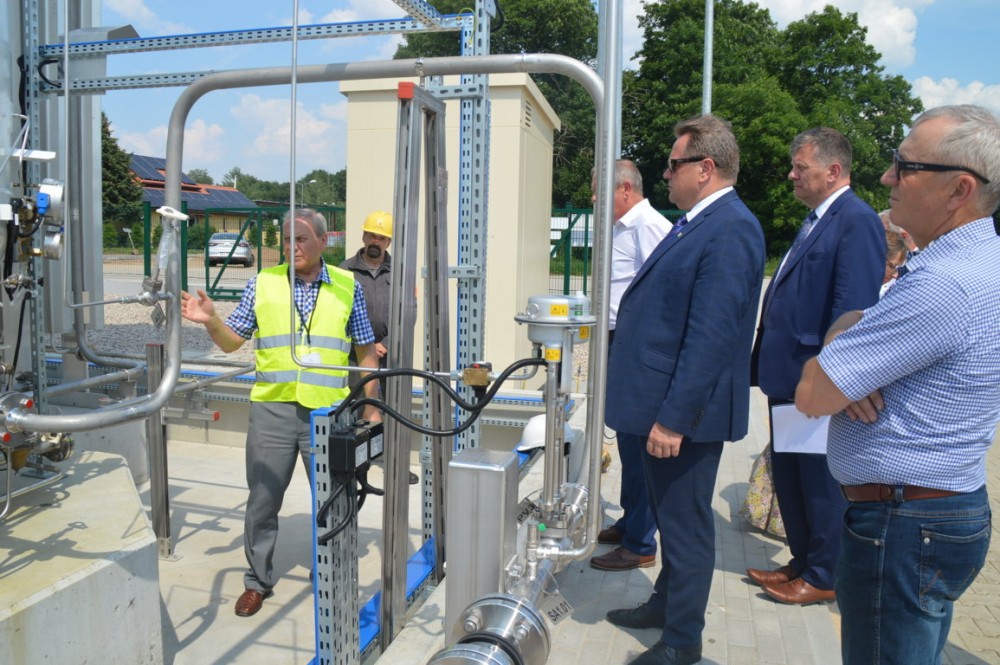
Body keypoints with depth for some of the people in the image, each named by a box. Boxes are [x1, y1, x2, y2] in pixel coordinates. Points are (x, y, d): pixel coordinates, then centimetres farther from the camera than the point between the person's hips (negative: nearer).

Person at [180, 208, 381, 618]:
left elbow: (365, 352, 7)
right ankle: (258, 581, 30)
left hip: (330, 411, 0)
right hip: (272, 410, 1)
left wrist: (372, 408, 4)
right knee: (263, 500, 10)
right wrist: (210, 321, -13)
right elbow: (231, 342, 7)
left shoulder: (347, 287, 3)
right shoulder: (263, 284, 4)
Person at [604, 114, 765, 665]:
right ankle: (665, 603, 42)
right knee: (668, 514, 23)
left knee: (686, 524, 6)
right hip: (659, 403, 10)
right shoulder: (697, 223, 12)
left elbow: (711, 336, -25)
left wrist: (674, 417, -24)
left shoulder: (730, 230, -19)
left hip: (683, 412, -10)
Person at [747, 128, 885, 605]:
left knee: (822, 483, 7)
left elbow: (853, 309, -21)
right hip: (788, 377, 9)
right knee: (788, 476, 18)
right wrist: (769, 365, 14)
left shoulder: (856, 220, -15)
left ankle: (824, 577, 24)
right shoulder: (816, 219, 15)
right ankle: (803, 561, 35)